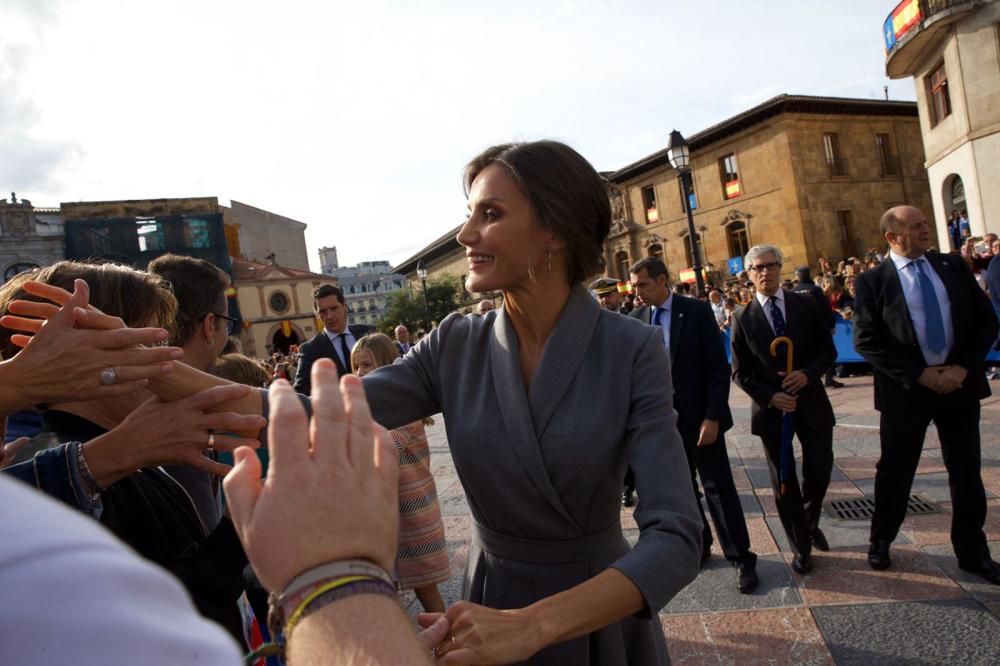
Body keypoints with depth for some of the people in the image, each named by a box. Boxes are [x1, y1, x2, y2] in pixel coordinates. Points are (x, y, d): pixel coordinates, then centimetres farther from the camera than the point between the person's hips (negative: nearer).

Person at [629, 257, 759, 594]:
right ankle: (697, 545, 33)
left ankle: (742, 558, 18)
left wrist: (712, 417, -16)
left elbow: (718, 367, -10)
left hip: (699, 416, -3)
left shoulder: (697, 311, -8)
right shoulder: (635, 319, 2)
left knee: (718, 486, 4)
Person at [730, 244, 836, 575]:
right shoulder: (743, 317, -3)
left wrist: (807, 373, -18)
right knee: (783, 480, 7)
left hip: (810, 400, 1)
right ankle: (801, 547, 23)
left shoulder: (807, 305, 0)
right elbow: (741, 372, -1)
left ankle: (810, 523, 41)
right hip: (770, 406, -1)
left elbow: (828, 350, 1)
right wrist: (770, 397, -15)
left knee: (820, 469, 11)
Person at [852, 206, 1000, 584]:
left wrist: (963, 367, -9)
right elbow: (866, 341, -10)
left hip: (960, 382, 3)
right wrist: (920, 374, -14)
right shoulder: (872, 281, -5)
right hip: (906, 388, -3)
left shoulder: (954, 267, 6)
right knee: (895, 471, 9)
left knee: (966, 471, 12)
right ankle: (881, 541, 29)